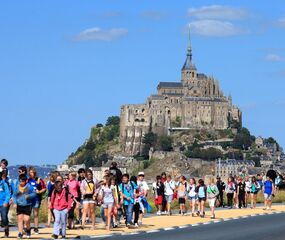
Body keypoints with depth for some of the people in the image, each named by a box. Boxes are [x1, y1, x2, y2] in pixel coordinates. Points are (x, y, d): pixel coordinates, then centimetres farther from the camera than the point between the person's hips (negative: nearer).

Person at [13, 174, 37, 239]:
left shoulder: (29, 187, -5)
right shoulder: (17, 187, 3)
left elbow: (34, 193, 2)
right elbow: (14, 196, 10)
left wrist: (29, 196, -16)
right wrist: (15, 203, -2)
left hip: (27, 206, -3)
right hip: (19, 206, 3)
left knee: (26, 219, -8)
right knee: (20, 219, 2)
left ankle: (28, 230, 19)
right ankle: (20, 233, 7)